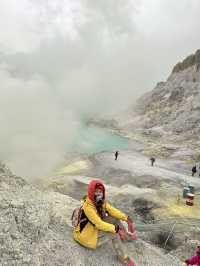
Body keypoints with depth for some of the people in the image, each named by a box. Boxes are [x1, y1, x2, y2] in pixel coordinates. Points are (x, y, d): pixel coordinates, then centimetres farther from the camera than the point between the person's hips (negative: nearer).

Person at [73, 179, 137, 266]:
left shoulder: (101, 201, -8)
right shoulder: (88, 206, -32)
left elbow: (112, 210, -11)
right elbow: (99, 223, -34)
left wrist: (126, 218, -23)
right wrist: (116, 229, -37)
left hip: (95, 227, 8)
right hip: (86, 235, -8)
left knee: (114, 218, -6)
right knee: (114, 234, -20)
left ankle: (127, 235, 13)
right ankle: (123, 258, -1)